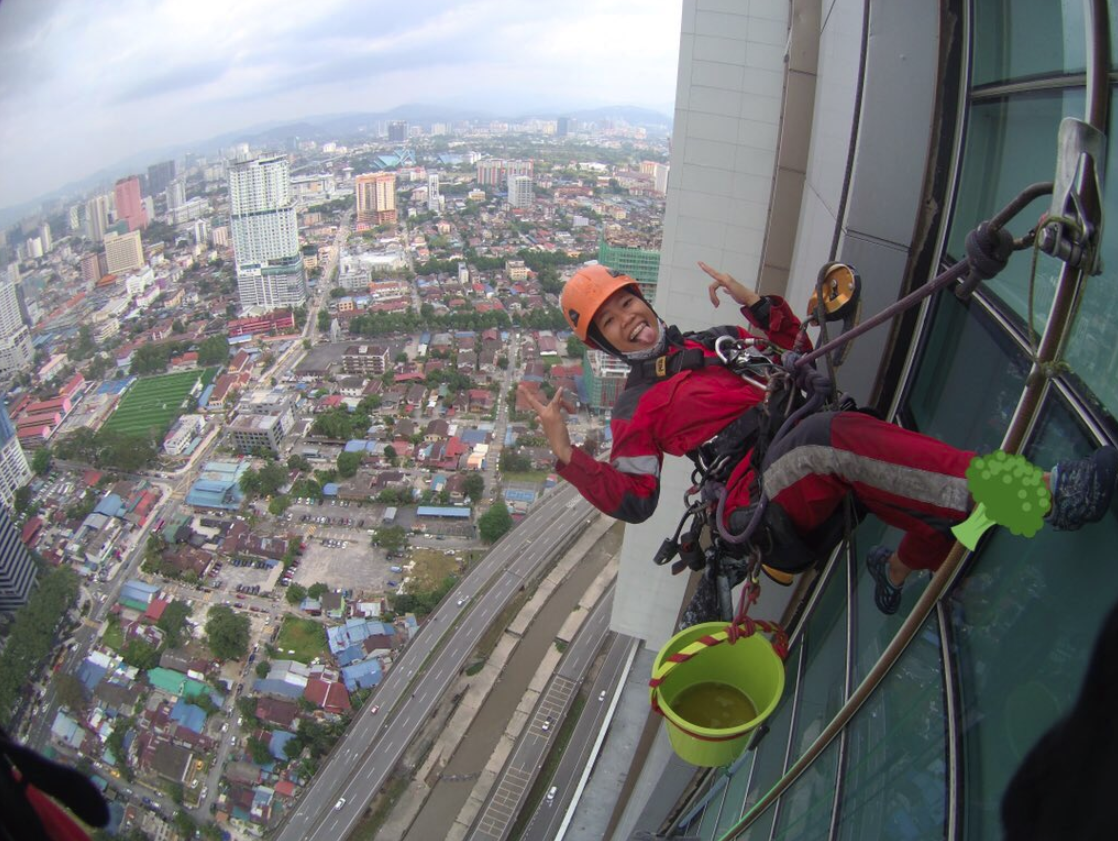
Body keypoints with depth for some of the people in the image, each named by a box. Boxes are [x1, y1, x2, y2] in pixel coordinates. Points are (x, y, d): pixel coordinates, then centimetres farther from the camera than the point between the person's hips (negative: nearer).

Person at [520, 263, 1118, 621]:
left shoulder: (711, 344, 28)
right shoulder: (635, 409, 13)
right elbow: (632, 500, 4)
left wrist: (755, 303, 16)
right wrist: (566, 453, -8)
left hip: (820, 473, 7)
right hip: (760, 493, -6)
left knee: (954, 502, -19)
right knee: (829, 435, -41)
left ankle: (897, 571, 11)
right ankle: (1037, 492, -46)